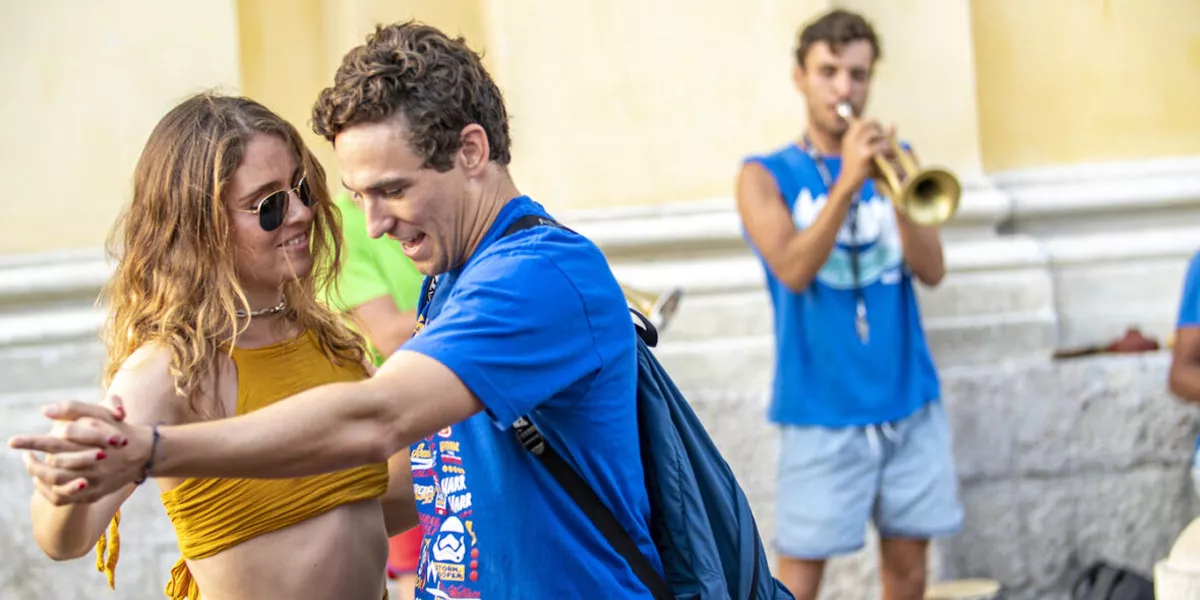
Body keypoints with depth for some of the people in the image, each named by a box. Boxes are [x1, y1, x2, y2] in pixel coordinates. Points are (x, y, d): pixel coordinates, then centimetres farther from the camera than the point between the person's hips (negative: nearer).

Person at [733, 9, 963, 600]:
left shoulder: (892, 161, 10)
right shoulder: (765, 175, 1)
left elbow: (931, 269, -2)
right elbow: (793, 270, -15)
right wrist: (849, 181, -23)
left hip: (909, 400, 3)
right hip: (822, 407, -3)